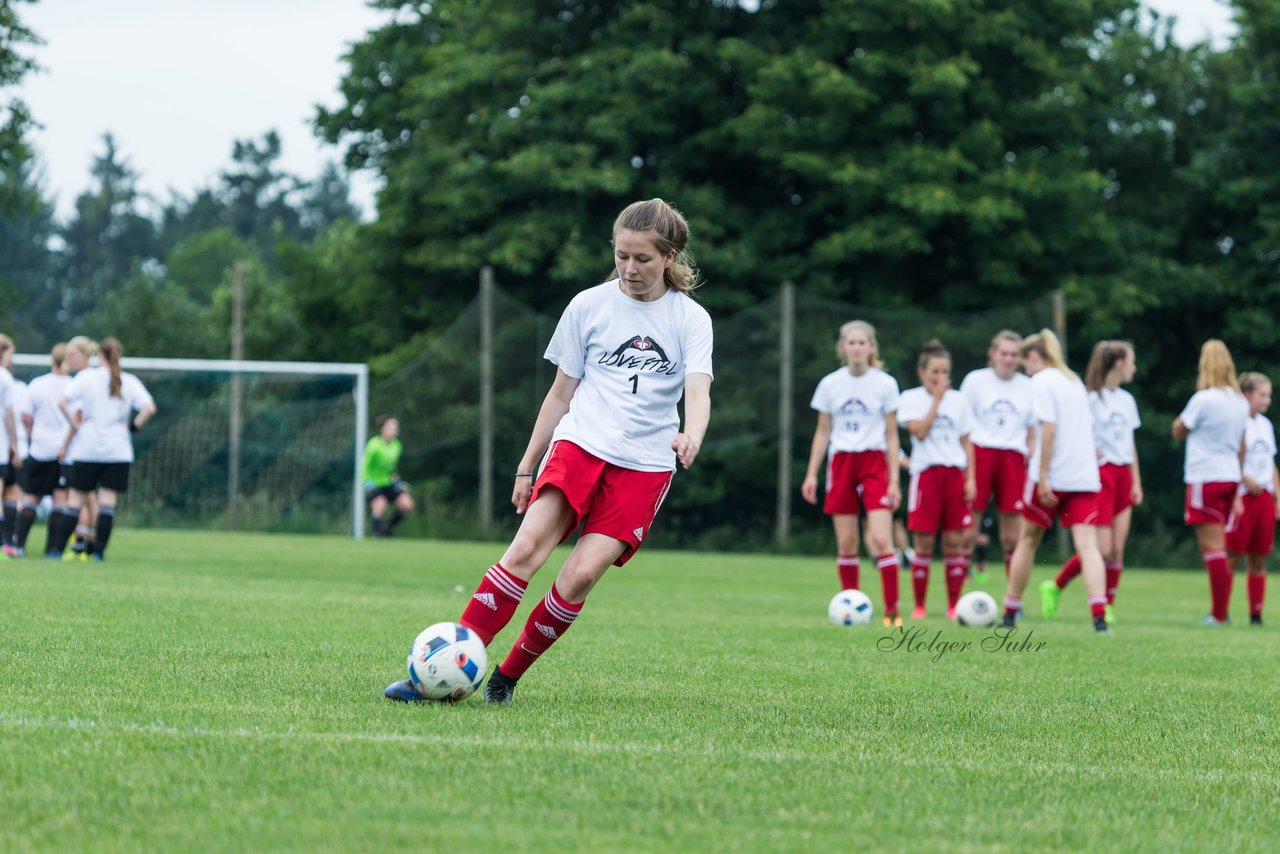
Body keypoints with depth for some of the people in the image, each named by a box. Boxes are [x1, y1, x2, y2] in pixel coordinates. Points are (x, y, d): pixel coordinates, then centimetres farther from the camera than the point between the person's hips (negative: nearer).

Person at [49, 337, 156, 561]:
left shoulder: (87, 377, -1)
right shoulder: (129, 381, 1)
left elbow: (62, 401, -11)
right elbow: (149, 408, -9)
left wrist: (76, 424, -2)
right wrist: (133, 426, 2)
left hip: (87, 450, 0)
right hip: (118, 451, 1)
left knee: (76, 498, 5)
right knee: (108, 500, 1)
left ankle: (59, 548, 5)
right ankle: (99, 549, -5)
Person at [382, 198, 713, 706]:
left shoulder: (690, 319, 3)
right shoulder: (588, 306, 7)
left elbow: (698, 391, -11)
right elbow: (562, 392, 14)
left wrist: (691, 436, -33)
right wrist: (527, 467, 15)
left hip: (643, 466, -1)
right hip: (578, 443, 1)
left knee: (581, 574, -16)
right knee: (527, 548, -20)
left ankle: (507, 678, 0)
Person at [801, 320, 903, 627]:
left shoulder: (885, 384, 0)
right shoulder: (830, 384, 5)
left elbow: (891, 435, 3)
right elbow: (822, 432, 11)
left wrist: (894, 480, -2)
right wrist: (812, 474, 5)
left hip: (874, 462, -2)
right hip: (841, 462, 2)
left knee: (881, 540, -13)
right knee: (846, 543, 2)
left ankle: (892, 610, -10)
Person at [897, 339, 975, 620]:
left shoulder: (958, 400, 11)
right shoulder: (911, 398, 2)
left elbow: (966, 442, 12)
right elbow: (919, 431, -13)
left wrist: (970, 478, 3)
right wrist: (937, 399, -10)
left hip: (954, 474, 3)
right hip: (926, 473, -3)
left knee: (954, 542, 0)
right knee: (924, 543, -3)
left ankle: (954, 605, 6)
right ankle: (919, 606, 5)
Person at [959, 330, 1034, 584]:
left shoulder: (1028, 387, 11)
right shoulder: (976, 380, 5)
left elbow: (1033, 431, 17)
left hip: (1012, 460, 2)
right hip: (979, 454, -2)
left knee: (1012, 537, 1)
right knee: (968, 533, -5)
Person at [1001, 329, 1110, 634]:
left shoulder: (1042, 381, -5)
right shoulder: (1074, 381, 18)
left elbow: (1048, 428, -15)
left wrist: (1043, 476, -17)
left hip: (1052, 476, -5)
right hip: (1085, 477, 5)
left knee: (1028, 540, 12)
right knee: (1087, 543, -6)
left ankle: (1010, 613, 20)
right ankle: (1099, 615, -24)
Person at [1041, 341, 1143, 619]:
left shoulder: (1127, 400, 14)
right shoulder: (1092, 398, -8)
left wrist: (1136, 482, 13)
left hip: (1123, 475, 7)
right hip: (1100, 473, -7)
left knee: (1117, 549, 1)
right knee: (1101, 548, -12)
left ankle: (1108, 606, 7)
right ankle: (1054, 587, 4)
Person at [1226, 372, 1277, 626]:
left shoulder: (1265, 425, 15)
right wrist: (1246, 480, -19)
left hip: (1264, 497, 7)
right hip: (1242, 497, -7)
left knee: (1258, 559, 7)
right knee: (1232, 556, -6)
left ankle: (1256, 613, 10)